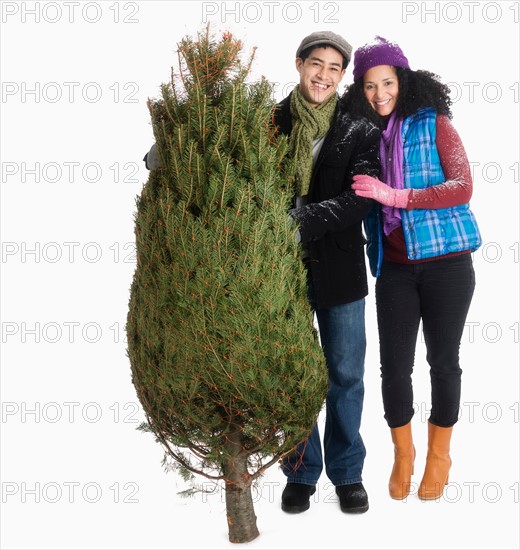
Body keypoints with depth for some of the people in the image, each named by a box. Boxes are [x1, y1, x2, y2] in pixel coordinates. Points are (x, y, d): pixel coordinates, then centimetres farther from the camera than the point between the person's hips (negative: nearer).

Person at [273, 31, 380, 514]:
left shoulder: (360, 134, 0)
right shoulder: (271, 122, 1)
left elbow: (359, 199, -12)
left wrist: (301, 219, -23)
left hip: (339, 269, 0)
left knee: (345, 375, 9)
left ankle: (347, 471, 27)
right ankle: (301, 471, 26)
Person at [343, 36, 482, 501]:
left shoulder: (434, 124, -3)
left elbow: (463, 188, -13)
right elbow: (361, 200, 12)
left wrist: (396, 196, -20)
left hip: (445, 262, -2)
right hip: (394, 267, 3)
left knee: (443, 360, 7)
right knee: (394, 363, 4)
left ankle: (439, 454, 27)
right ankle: (403, 453, 25)